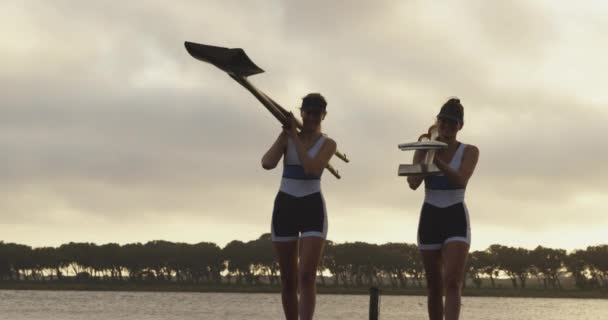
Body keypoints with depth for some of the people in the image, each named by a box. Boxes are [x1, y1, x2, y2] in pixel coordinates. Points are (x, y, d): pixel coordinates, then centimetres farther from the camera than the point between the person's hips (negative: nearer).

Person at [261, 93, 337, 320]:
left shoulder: (327, 144, 1)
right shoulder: (287, 138, 7)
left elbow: (312, 168, -18)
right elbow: (267, 164, -11)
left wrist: (295, 136, -12)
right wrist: (285, 133, -8)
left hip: (313, 208, -3)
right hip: (285, 207, 3)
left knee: (307, 276, -16)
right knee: (288, 279, 6)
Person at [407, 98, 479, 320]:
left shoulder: (469, 152, 0)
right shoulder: (424, 150, 4)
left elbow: (460, 180, -19)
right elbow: (413, 183, -10)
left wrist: (437, 160, -33)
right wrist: (424, 153, -19)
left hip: (456, 219, -3)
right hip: (429, 218, 3)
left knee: (453, 283, -19)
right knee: (434, 286, 7)